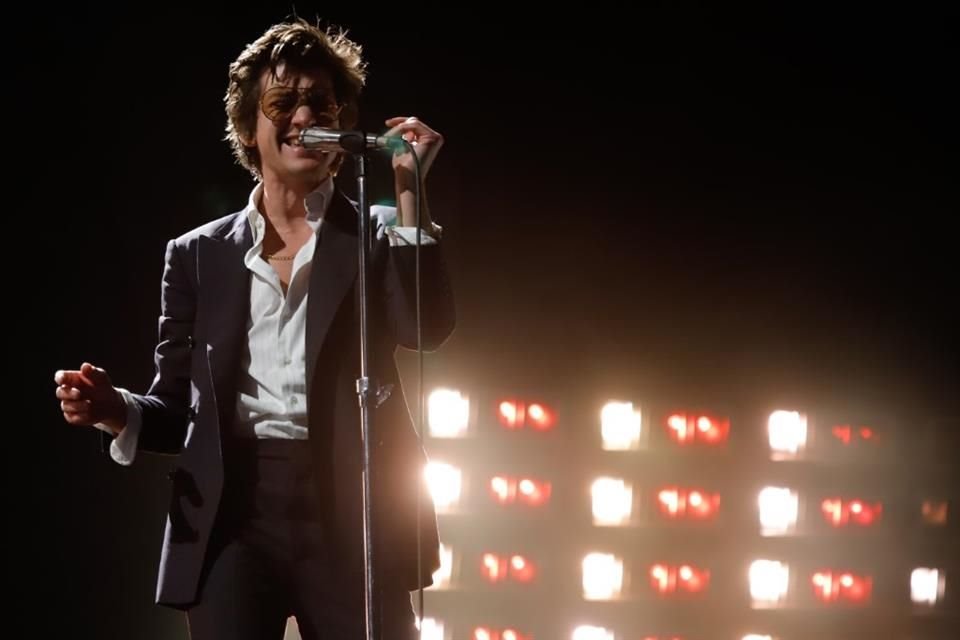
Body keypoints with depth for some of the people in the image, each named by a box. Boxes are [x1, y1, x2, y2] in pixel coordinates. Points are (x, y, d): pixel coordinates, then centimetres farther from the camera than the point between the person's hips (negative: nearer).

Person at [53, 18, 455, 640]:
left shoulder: (379, 237, 11)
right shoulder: (199, 254, 15)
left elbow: (428, 329, -8)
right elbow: (179, 406, 16)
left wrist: (409, 191, -9)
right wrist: (117, 410, -7)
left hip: (350, 517, -1)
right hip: (234, 515, 1)